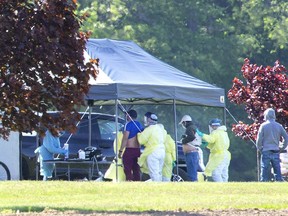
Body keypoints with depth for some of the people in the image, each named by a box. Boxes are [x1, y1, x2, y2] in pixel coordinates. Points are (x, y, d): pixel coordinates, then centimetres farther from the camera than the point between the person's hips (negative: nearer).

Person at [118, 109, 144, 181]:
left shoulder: (128, 125, -9)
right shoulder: (139, 125, 13)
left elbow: (125, 138, -15)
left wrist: (120, 151, -13)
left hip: (129, 150, -7)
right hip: (138, 150, 7)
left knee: (128, 171, -8)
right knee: (136, 171, 11)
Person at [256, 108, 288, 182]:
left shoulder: (263, 126, -4)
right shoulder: (279, 126, 5)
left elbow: (259, 139, -6)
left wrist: (260, 148, 8)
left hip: (266, 151, -3)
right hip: (276, 152, 3)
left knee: (264, 170, 0)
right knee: (277, 171, 6)